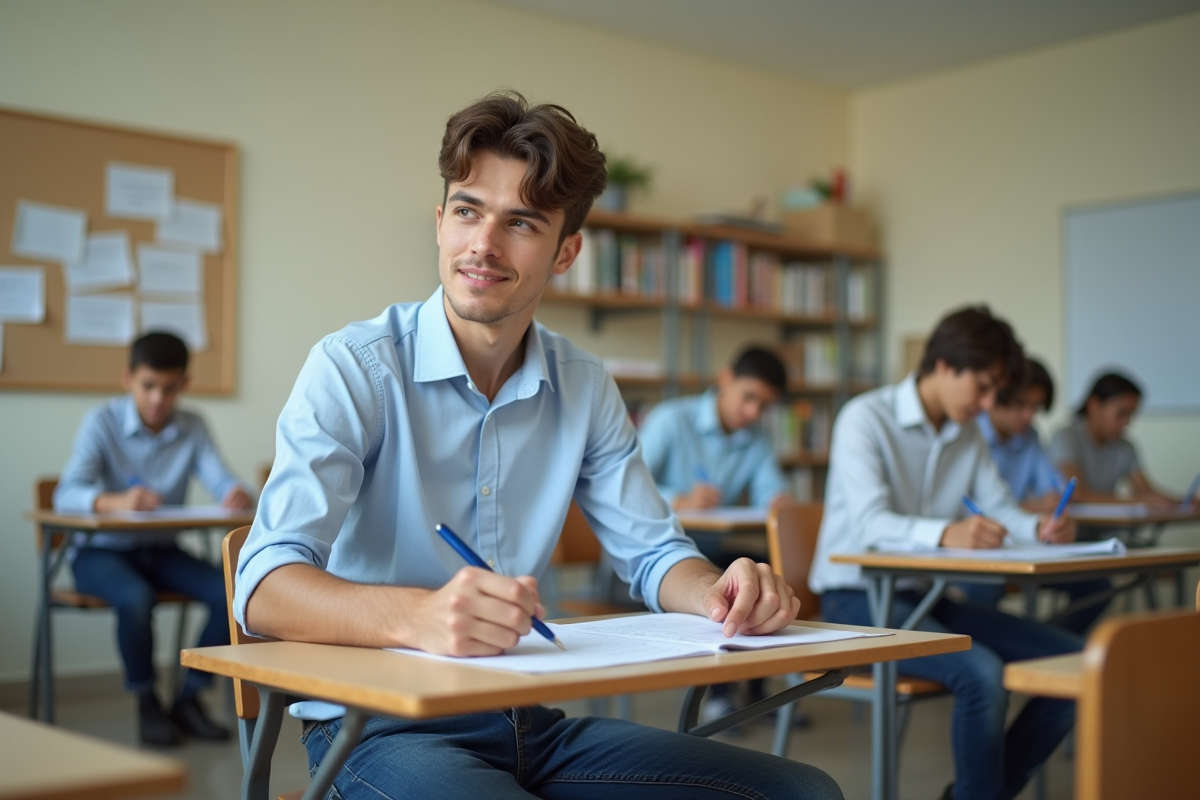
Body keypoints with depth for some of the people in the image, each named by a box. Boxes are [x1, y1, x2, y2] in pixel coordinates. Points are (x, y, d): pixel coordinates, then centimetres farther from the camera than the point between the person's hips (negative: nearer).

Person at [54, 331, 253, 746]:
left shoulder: (192, 427, 1)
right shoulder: (103, 421, -10)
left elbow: (221, 480, -12)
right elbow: (66, 495, -22)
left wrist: (237, 495, -38)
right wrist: (115, 502, -44)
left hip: (161, 551, 4)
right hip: (101, 551, -3)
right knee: (136, 597, -35)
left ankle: (188, 699, -3)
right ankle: (146, 702, -9)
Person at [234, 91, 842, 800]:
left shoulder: (586, 389, 7)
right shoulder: (354, 368, -11)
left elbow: (654, 553, 13)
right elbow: (264, 588, -22)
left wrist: (720, 594, -11)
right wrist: (415, 615, -43)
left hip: (532, 724, 6)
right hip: (380, 727, -5)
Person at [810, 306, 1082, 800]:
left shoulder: (968, 434, 13)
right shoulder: (865, 418, -13)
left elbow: (998, 507, 12)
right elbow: (871, 525, -25)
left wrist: (1039, 527, -12)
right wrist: (946, 533, -45)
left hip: (927, 596, 8)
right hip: (858, 598, -8)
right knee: (981, 673, -33)